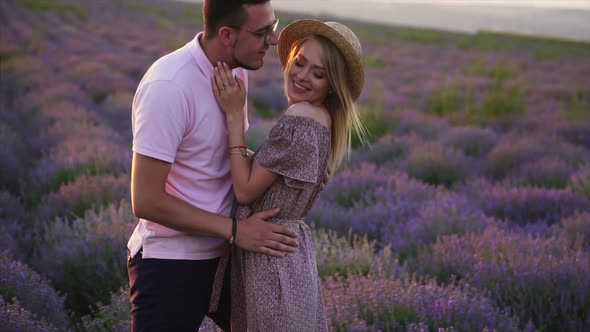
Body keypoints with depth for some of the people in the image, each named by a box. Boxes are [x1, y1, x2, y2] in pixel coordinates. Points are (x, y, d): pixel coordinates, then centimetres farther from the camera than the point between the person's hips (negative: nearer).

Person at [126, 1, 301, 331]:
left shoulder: (237, 69, 1)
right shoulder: (168, 86, -23)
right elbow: (147, 200, -22)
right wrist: (234, 229, -20)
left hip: (223, 254, 8)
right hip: (170, 264, -7)